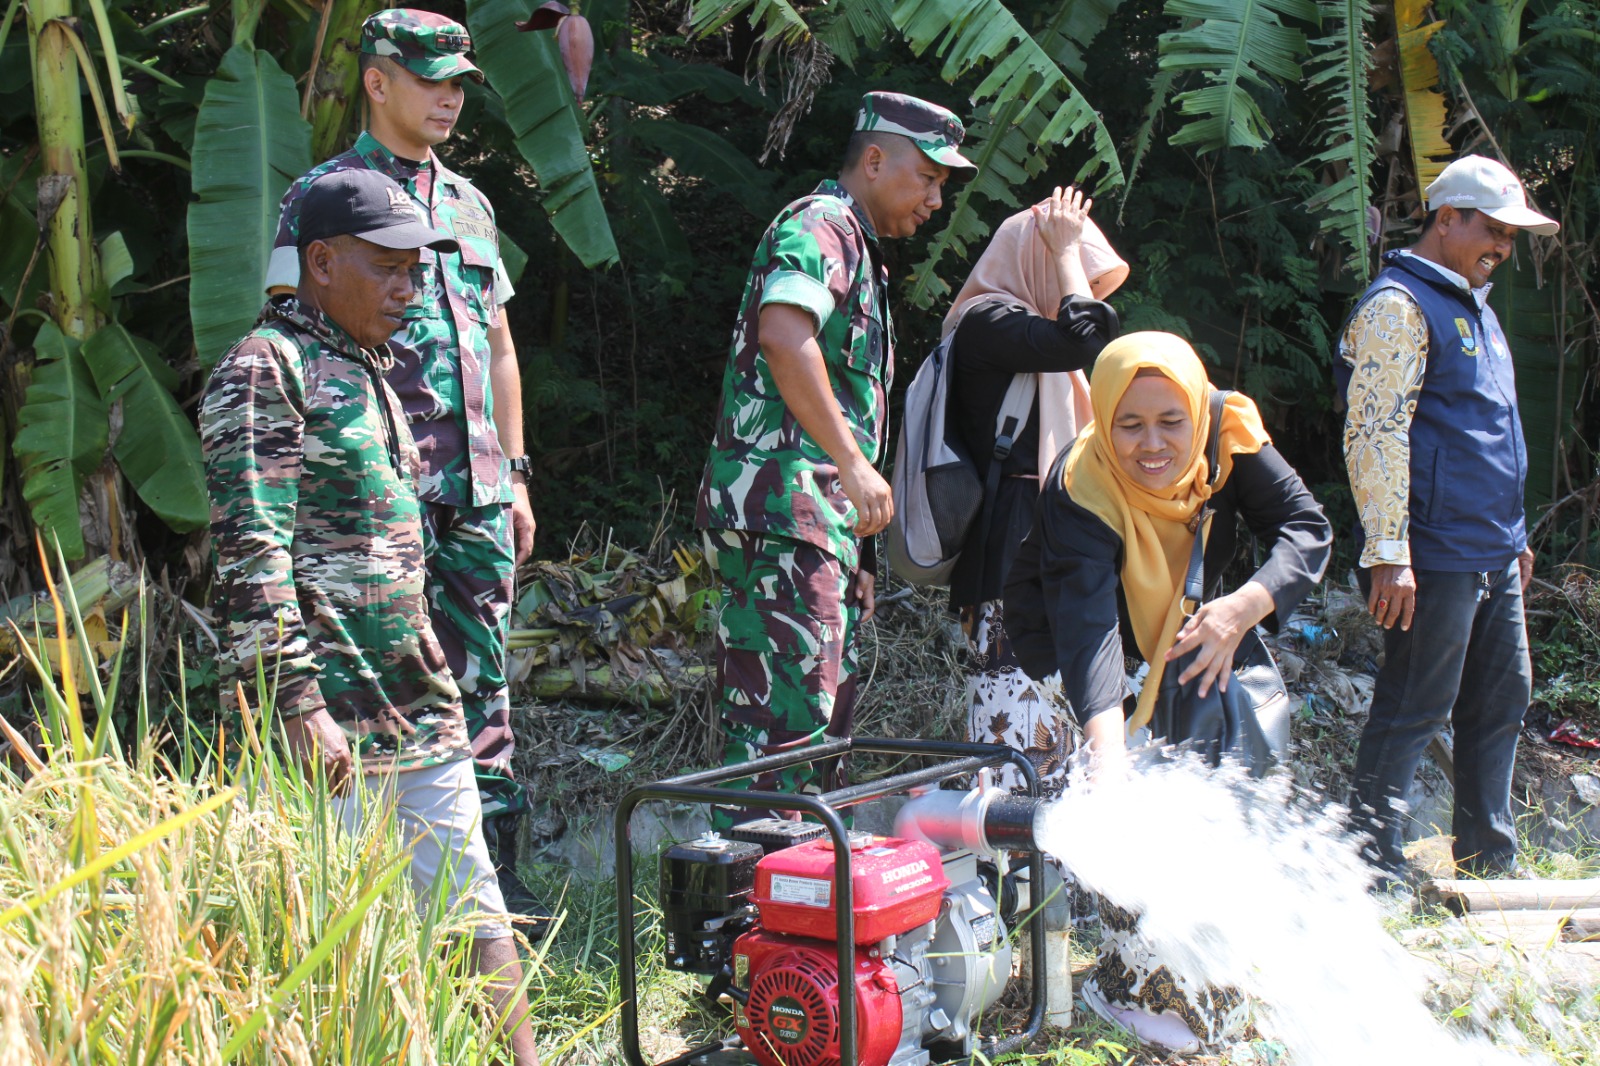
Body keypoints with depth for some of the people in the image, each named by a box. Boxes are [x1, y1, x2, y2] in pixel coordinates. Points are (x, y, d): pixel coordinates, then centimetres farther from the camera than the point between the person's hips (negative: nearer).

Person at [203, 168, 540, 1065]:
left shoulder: (368, 369, 19)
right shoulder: (265, 368, -9)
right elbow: (251, 558, -17)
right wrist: (299, 706, -22)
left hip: (420, 708, 9)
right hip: (333, 721, -9)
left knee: (474, 912, 8)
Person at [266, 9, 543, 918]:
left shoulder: (470, 202, 18)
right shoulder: (326, 194, -1)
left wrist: (516, 474, 16)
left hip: (477, 490, 6)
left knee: (484, 676, 8)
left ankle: (493, 869, 15)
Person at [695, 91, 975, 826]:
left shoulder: (856, 245, 26)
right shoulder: (821, 226, -7)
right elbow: (783, 334, -26)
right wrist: (853, 461, -27)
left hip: (821, 518, 11)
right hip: (781, 505, -11)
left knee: (826, 709, 12)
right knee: (789, 709, -13)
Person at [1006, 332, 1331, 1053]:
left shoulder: (1229, 434, -24)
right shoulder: (1081, 491, -37)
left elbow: (1308, 526, -22)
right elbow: (1085, 625, -49)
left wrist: (1244, 608, -42)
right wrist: (1108, 746, -64)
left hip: (1180, 633, 5)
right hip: (1062, 648, -5)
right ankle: (1132, 975, -12)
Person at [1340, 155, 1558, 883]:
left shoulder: (1474, 309, 19)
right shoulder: (1397, 305, -11)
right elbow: (1376, 435, -19)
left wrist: (1514, 536, 24)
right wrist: (1389, 554, -24)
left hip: (1493, 555, 10)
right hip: (1435, 557, -10)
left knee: (1500, 704, 15)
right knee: (1414, 711, -5)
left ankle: (1490, 862, 26)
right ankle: (1375, 872, 4)